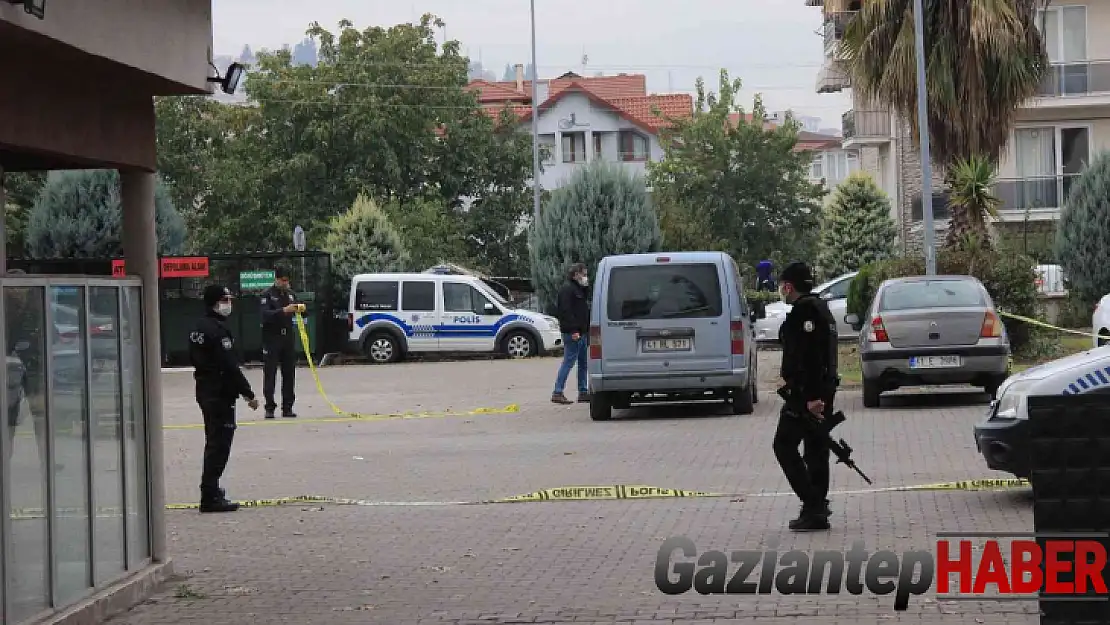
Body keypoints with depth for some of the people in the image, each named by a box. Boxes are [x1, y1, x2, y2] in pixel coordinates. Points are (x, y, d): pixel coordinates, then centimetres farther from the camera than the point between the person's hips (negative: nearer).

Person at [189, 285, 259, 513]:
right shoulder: (217, 330, -17)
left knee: (214, 442, 20)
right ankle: (210, 497, -12)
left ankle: (210, 489, 29)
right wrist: (248, 393, -17)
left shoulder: (199, 329, 13)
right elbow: (230, 366, -21)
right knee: (219, 444, -9)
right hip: (221, 395, -10)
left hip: (205, 391, 10)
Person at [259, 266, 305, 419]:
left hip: (288, 337, 5)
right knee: (270, 373, -4)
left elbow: (297, 313, 13)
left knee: (289, 373, 5)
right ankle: (269, 407, -2)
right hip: (272, 338, -5)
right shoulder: (267, 294, -5)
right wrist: (284, 310, -30)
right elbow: (265, 314, -18)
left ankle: (287, 407, 10)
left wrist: (301, 309, -10)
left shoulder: (290, 293, 12)